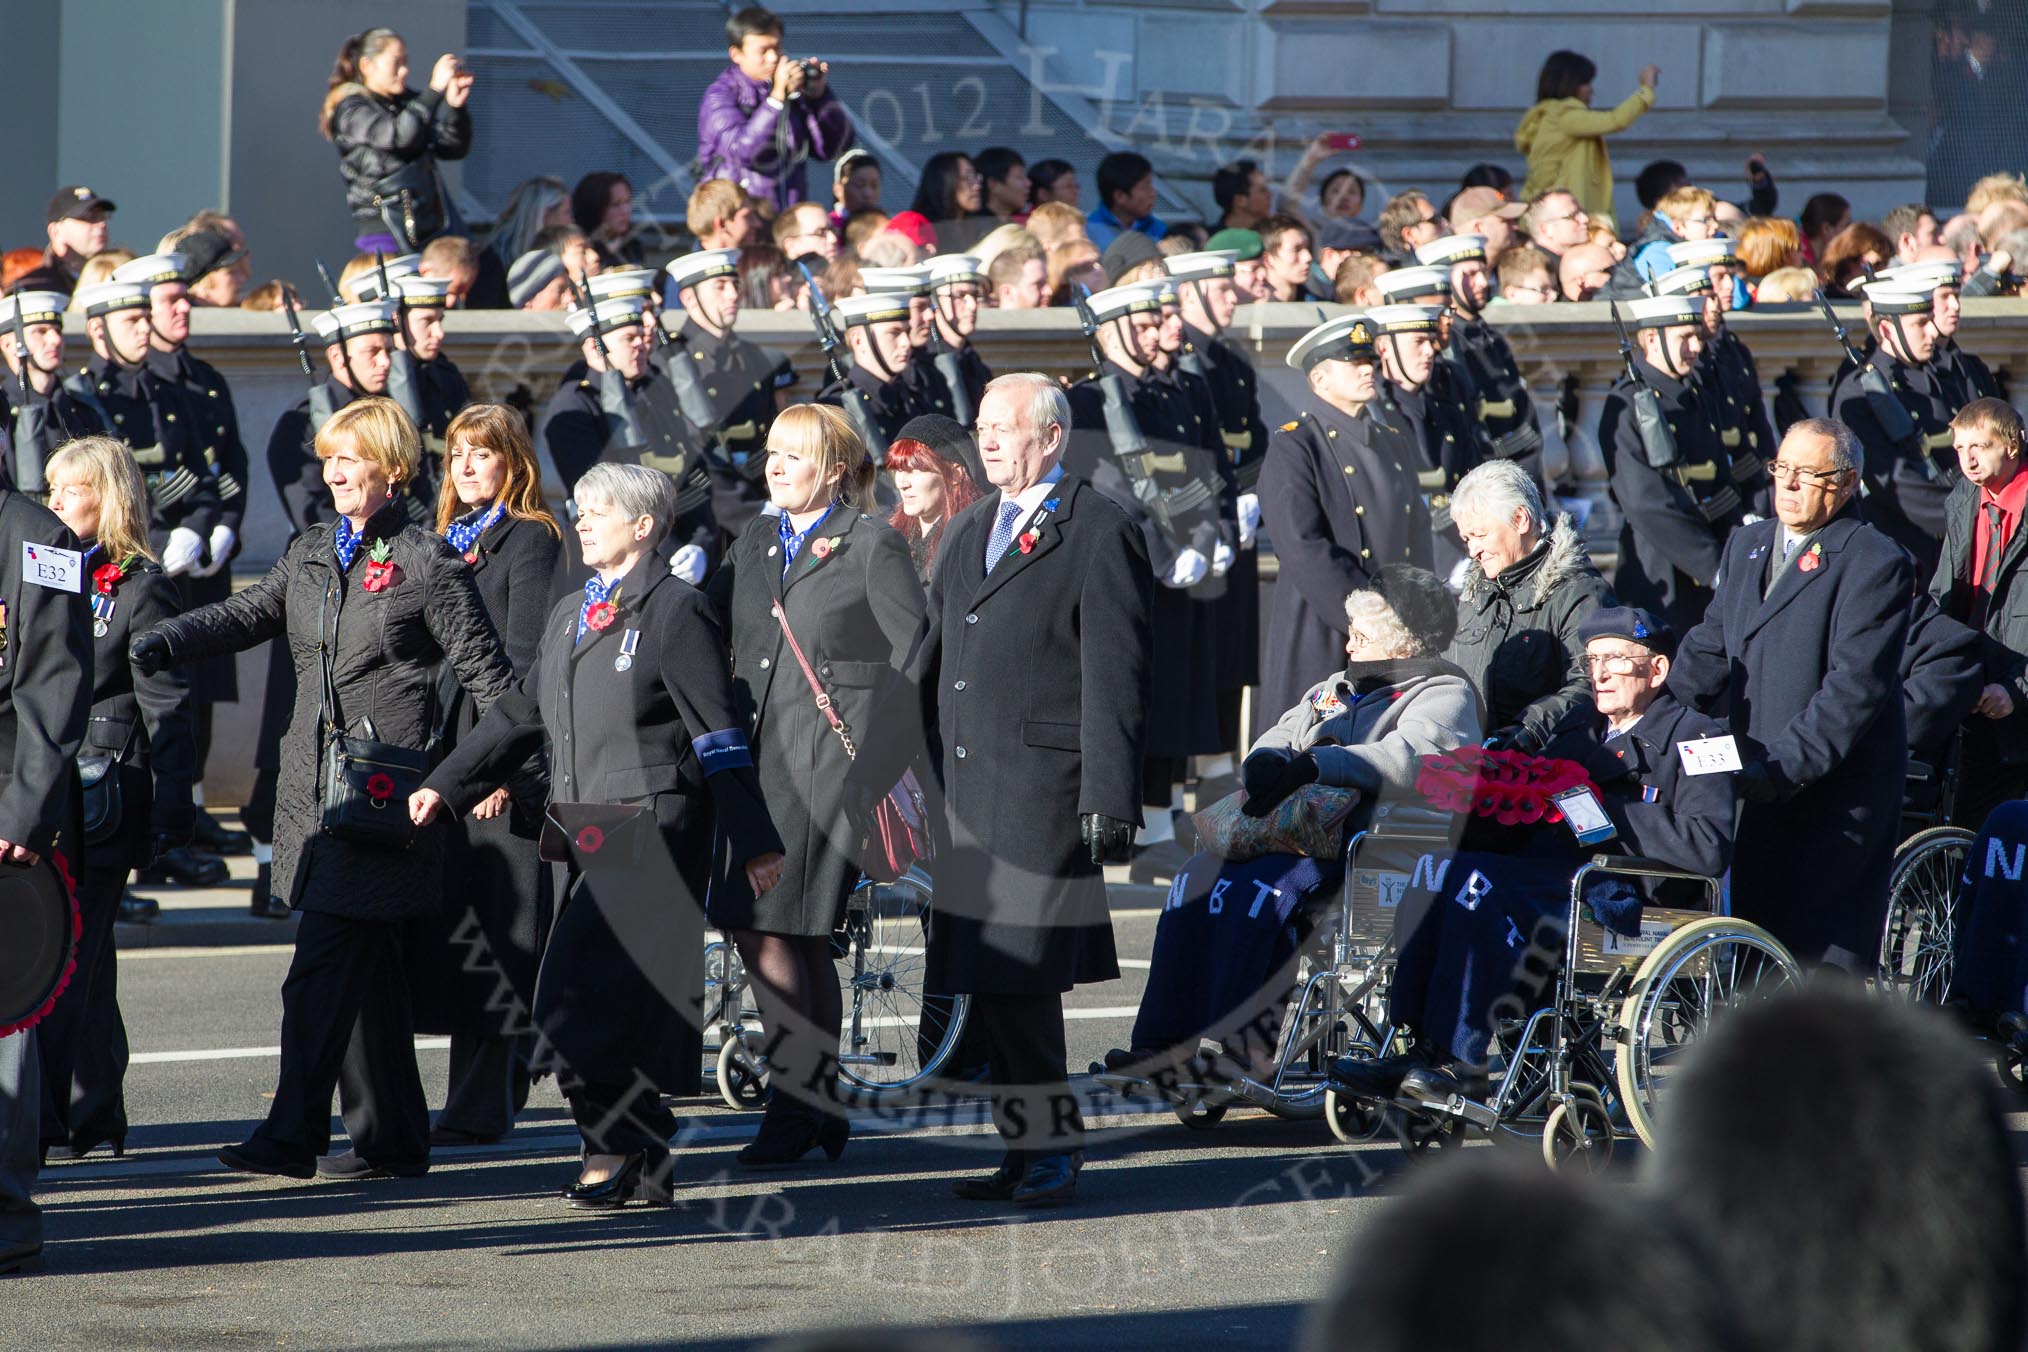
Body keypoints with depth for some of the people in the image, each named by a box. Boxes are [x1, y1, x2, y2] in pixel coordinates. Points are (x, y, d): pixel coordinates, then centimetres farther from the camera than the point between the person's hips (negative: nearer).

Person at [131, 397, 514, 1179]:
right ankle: (391, 1138, 15)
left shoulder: (427, 564, -4)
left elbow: (485, 671, -2)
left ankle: (292, 1136, -13)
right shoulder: (310, 555, 16)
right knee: (368, 969, 10)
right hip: (314, 784, 7)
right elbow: (246, 617, 11)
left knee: (324, 965, -12)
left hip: (383, 790, -7)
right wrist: (156, 647, -3)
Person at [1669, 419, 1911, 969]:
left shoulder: (1875, 563, -10)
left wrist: (1786, 768, -24)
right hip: (1761, 794, 8)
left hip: (1838, 796, -7)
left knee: (1826, 959, -9)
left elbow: (1855, 687, -18)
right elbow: (1710, 650, 18)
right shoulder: (1747, 544, 15)